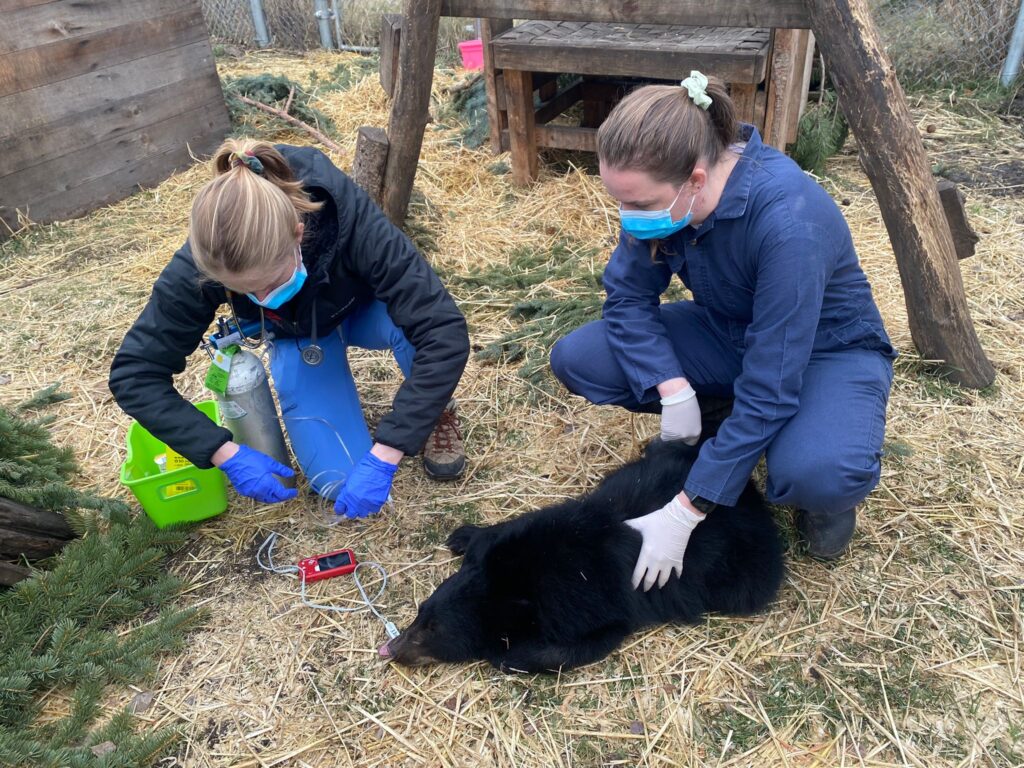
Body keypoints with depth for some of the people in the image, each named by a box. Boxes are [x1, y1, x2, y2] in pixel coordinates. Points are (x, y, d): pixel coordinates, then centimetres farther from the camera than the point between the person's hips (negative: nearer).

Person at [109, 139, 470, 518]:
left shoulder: (348, 217, -40)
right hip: (298, 337, 1)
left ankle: (436, 411, -5)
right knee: (339, 481, -14)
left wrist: (383, 456, -46)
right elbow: (133, 374, -24)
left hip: (366, 309, 0)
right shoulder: (201, 264, -33)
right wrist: (227, 454, -33)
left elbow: (445, 331, -44)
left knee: (410, 322, -38)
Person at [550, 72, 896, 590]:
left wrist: (683, 515, -32)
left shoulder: (789, 220, -37)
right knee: (575, 360, -13)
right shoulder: (662, 193, -19)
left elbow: (768, 391, -34)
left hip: (827, 349, -5)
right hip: (729, 335, 6)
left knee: (818, 474, -39)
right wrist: (674, 390, -27)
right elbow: (628, 296, -9)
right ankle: (719, 431, 6)